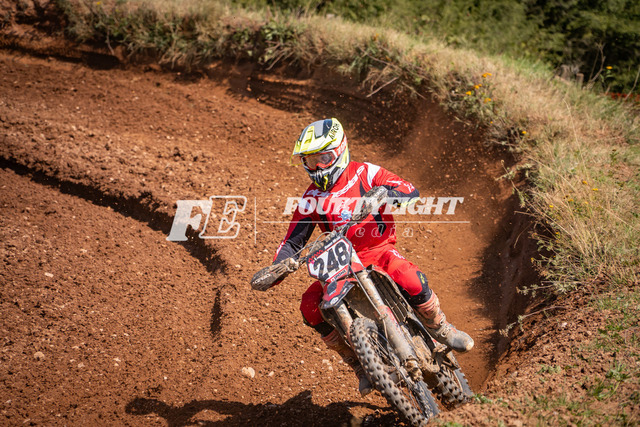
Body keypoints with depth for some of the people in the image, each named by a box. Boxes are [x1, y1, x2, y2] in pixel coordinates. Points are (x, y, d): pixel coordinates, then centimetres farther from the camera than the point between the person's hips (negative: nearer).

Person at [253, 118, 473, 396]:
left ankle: (442, 331, -4)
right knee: (310, 307, -20)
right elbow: (292, 241, 8)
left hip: (378, 251, -3)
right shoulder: (311, 199, 7)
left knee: (411, 280, -34)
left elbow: (412, 193, -13)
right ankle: (360, 365, -5)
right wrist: (274, 270, -11)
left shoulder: (364, 173, -3)